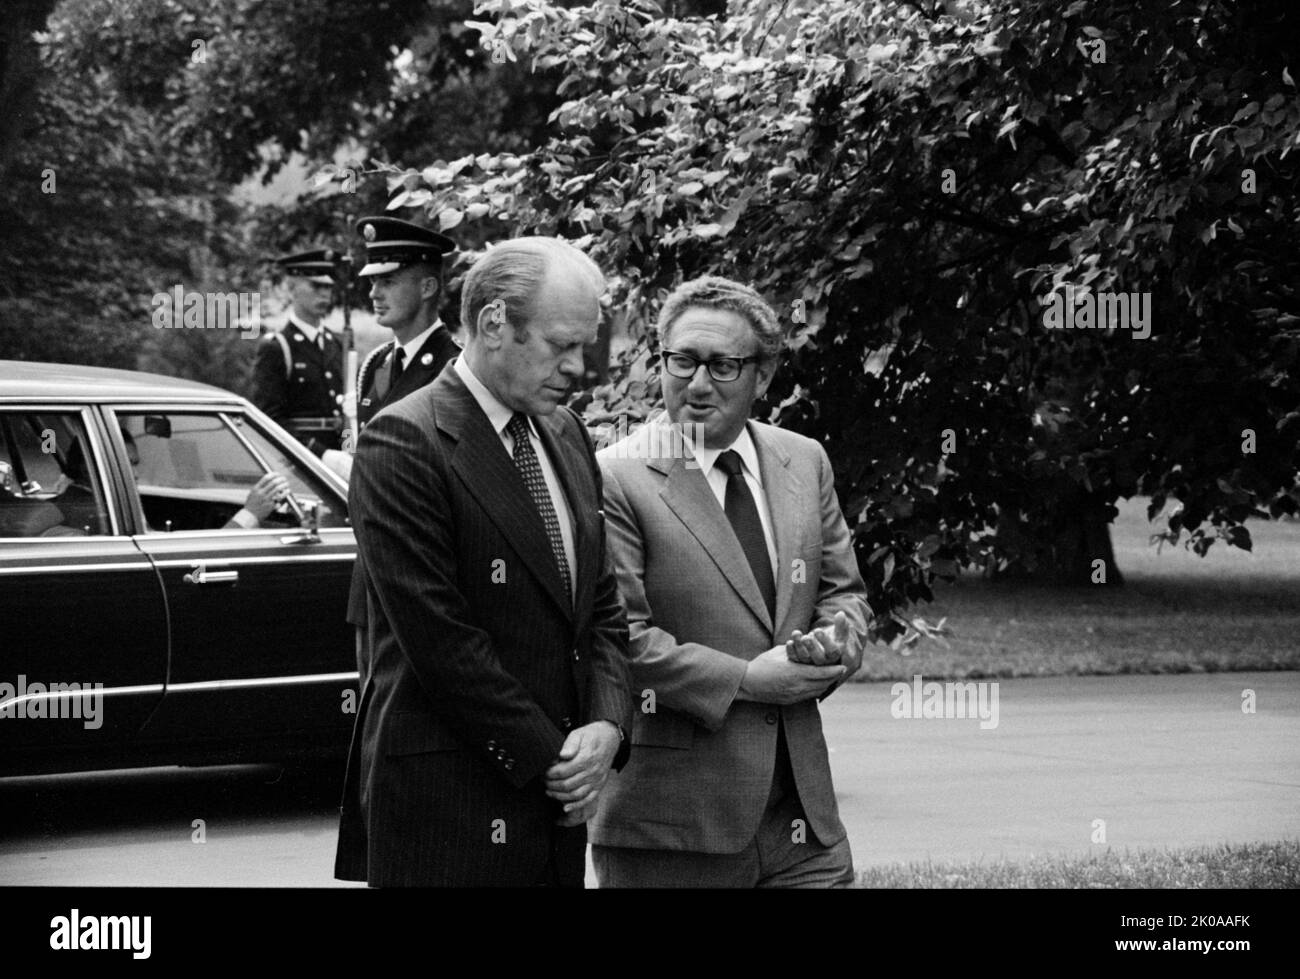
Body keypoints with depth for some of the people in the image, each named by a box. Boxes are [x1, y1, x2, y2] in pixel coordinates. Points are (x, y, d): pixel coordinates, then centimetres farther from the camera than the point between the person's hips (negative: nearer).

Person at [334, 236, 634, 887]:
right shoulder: (403, 443, -11)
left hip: (555, 801, 7)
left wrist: (606, 724, -2)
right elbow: (439, 640, -16)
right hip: (445, 806, -7)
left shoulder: (566, 437, 14)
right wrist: (547, 758, -13)